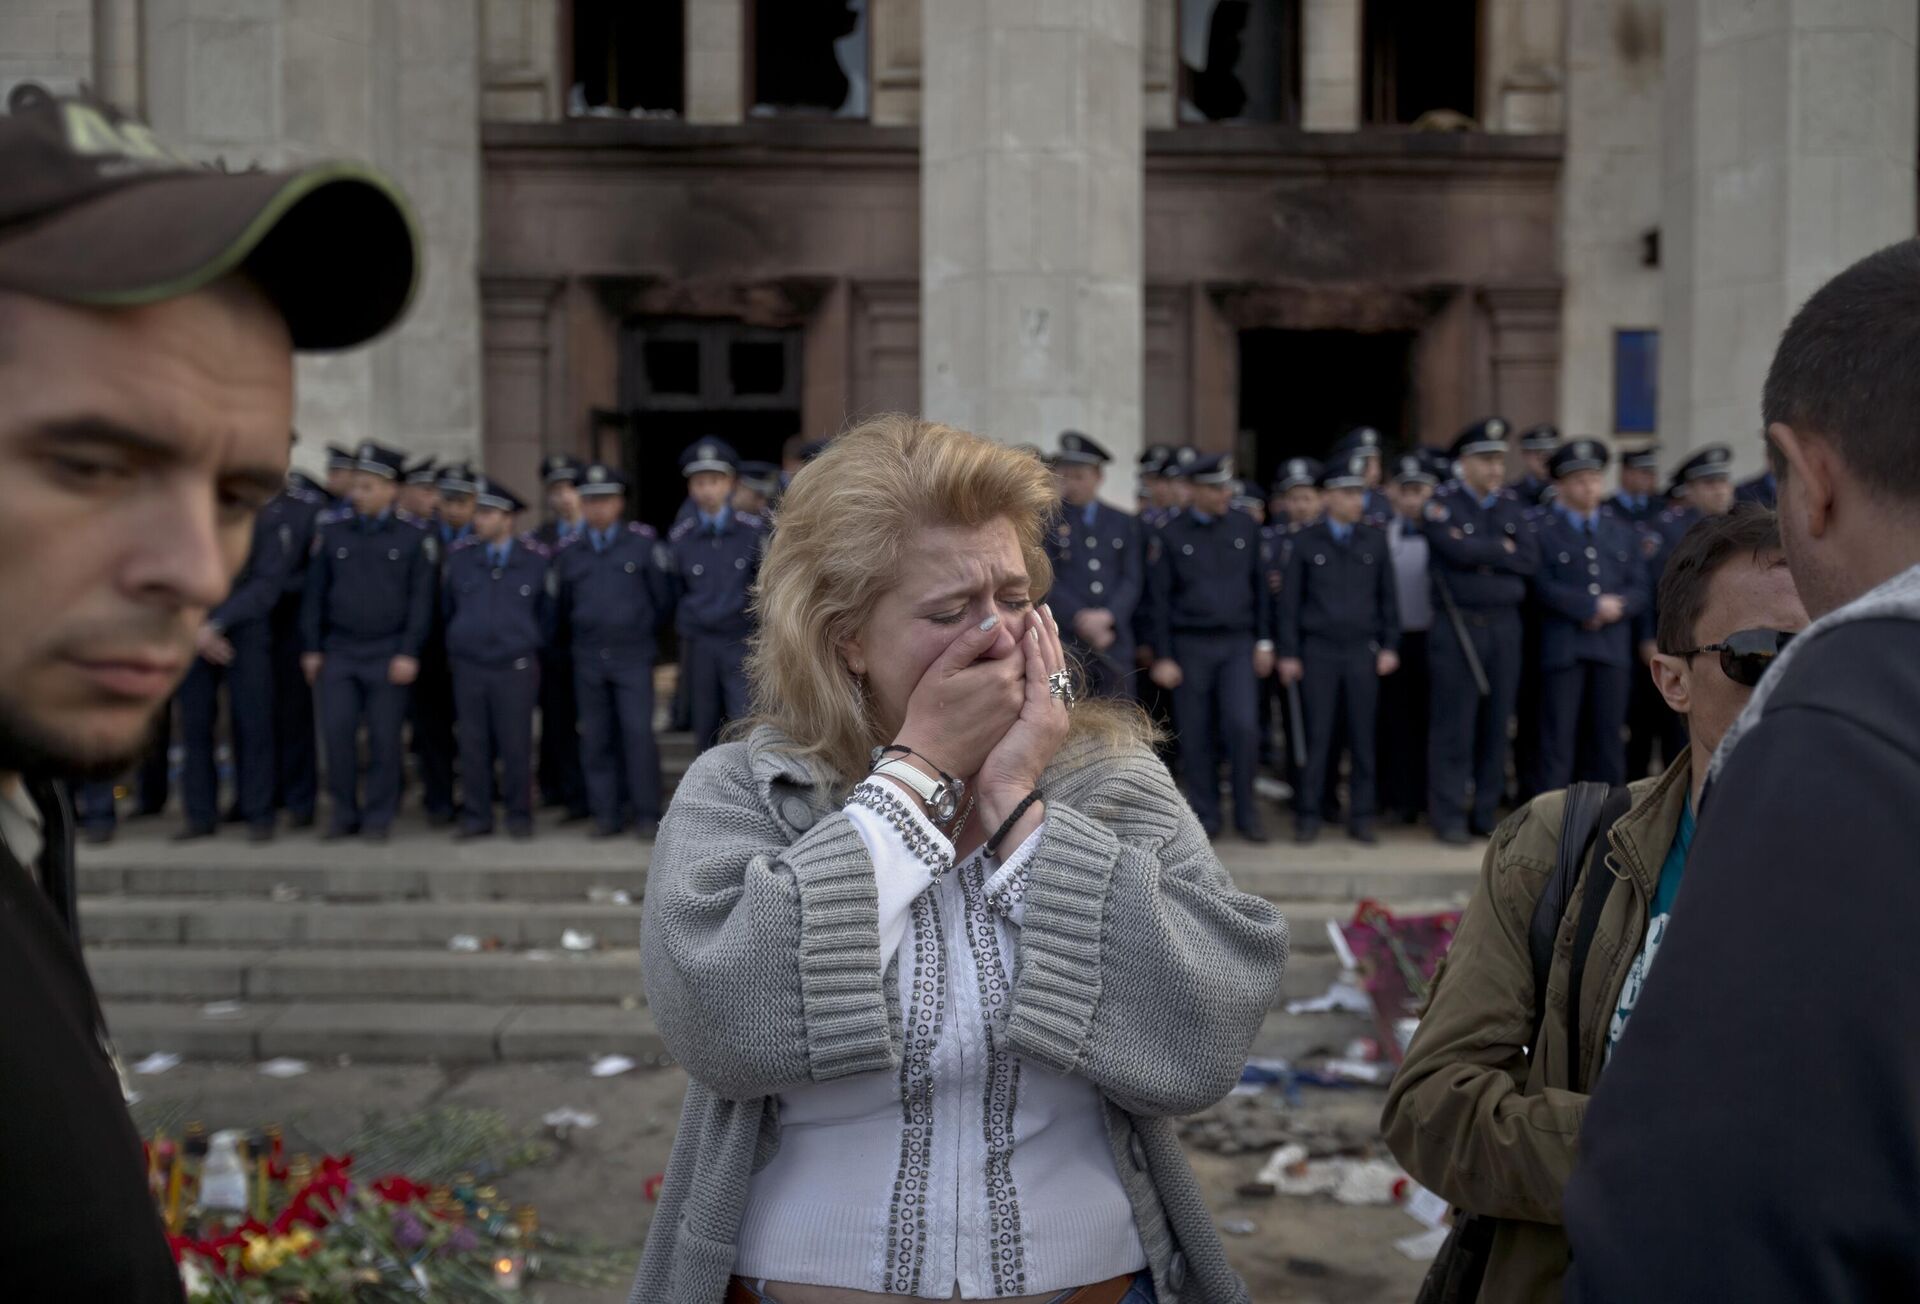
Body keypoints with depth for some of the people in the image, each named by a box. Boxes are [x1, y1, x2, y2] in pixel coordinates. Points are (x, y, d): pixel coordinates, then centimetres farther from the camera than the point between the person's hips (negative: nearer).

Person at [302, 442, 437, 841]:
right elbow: (316, 591, 8)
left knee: (384, 737, 2)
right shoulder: (331, 530, 5)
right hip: (339, 651, 2)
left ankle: (379, 818, 14)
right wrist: (312, 648, 5)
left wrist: (408, 653, -8)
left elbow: (421, 599, -3)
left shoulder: (416, 537, -2)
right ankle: (344, 813, 11)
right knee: (336, 730, -4)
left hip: (388, 654, -2)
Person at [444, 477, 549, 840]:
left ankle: (519, 816, 12)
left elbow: (546, 613, 11)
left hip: (516, 668, -2)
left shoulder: (535, 559, 1)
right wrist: (456, 647, 16)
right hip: (469, 667, 2)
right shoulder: (460, 557, 5)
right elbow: (448, 607, 15)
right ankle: (475, 817, 14)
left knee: (516, 745, 1)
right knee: (473, 745, 4)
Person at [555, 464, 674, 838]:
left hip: (634, 656, -3)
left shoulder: (643, 542, 1)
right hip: (588, 660, 3)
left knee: (638, 734, -8)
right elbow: (560, 607, 17)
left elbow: (663, 597, 5)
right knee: (596, 739, 4)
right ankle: (606, 814, 12)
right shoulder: (568, 551, 8)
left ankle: (647, 814, 1)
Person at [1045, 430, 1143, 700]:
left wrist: (1107, 616, -9)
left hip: (1115, 643, 3)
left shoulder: (1123, 523, 14)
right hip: (1064, 644, -3)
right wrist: (1080, 618, -14)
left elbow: (1133, 581, 7)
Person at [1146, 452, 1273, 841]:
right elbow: (1158, 600, 0)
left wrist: (1264, 641, 3)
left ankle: (1246, 813, 5)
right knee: (1196, 736, 3)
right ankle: (1205, 815, 15)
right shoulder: (1169, 536, -1)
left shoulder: (1246, 528, 6)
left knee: (1242, 725, -10)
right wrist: (1162, 657, -4)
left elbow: (1260, 586, 9)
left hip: (1239, 644, 1)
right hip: (1191, 645, -1)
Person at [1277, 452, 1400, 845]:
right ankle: (1308, 815, 6)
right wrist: (1288, 653, -2)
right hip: (1318, 650, -2)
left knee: (1362, 735, 3)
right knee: (1317, 735, -1)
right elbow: (1290, 600, 2)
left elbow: (1387, 598, 9)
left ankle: (1361, 816, 11)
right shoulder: (1307, 542, 2)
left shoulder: (1374, 541, 7)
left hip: (1363, 650, 2)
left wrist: (1389, 646, 3)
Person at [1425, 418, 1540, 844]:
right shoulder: (1442, 504, 0)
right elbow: (1459, 549, -18)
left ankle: (1486, 812, 14)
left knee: (1497, 723, 6)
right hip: (1457, 627, -4)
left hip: (1504, 626, 5)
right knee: (1454, 725, -5)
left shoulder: (1512, 506, 13)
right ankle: (1449, 815, 1)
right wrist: (1504, 549, -4)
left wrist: (1484, 554, -9)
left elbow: (1530, 560, 0)